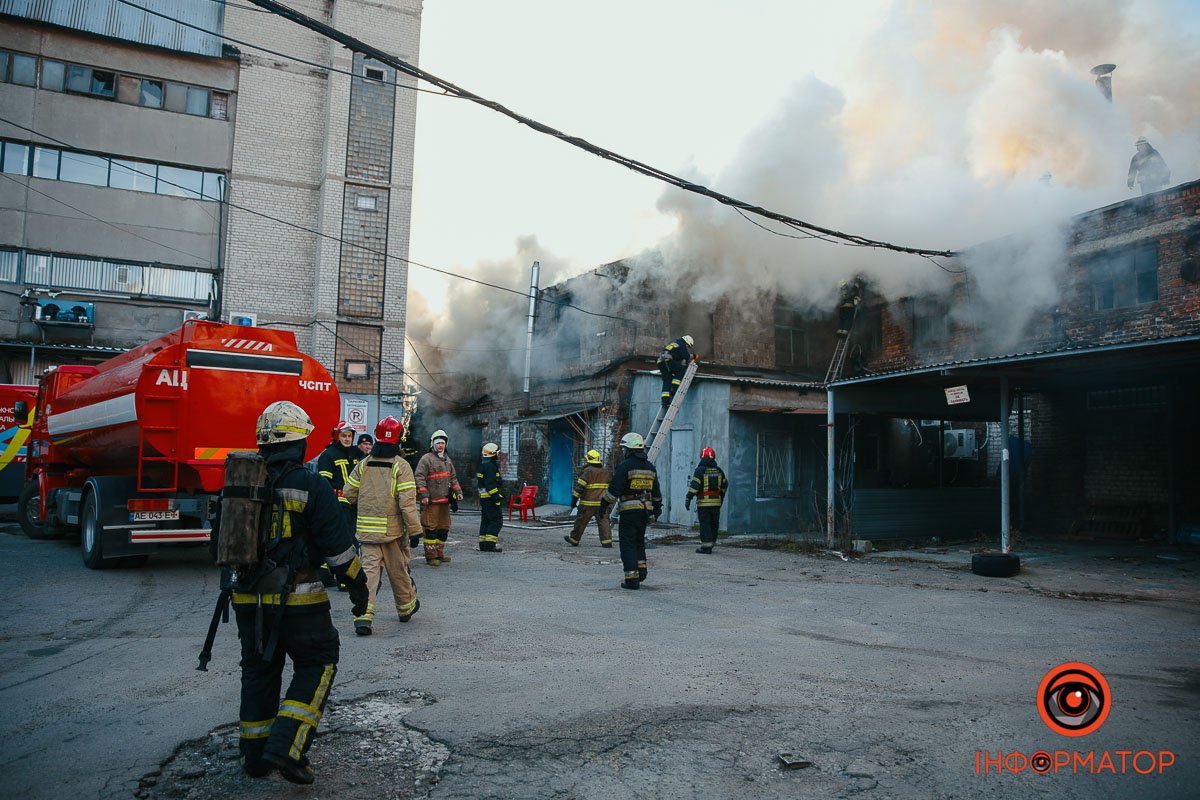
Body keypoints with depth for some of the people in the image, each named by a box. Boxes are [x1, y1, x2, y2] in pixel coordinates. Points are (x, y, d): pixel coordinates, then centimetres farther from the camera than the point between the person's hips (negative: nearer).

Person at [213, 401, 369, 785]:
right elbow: (338, 544, -10)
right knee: (317, 665, 8)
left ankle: (255, 755, 25)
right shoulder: (310, 486, -11)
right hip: (297, 600, -6)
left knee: (259, 669, 18)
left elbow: (219, 541, 16)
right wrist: (357, 584, 2)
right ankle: (286, 749, -3)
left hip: (247, 599, 6)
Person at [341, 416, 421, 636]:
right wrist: (415, 530, -10)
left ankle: (363, 616, -11)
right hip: (392, 529, -2)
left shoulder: (363, 465, 5)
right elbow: (407, 502, -14)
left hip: (366, 529, 3)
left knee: (369, 570, 1)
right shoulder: (401, 466, -8)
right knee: (398, 571, 13)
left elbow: (349, 494, 8)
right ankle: (406, 608, 33)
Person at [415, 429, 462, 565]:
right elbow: (419, 478, -12)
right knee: (431, 528, -5)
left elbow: (453, 478, 28)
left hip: (445, 500, 8)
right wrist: (424, 495, -19)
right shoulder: (426, 459, -5)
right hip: (431, 501, -8)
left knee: (444, 528, 12)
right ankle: (430, 556, -1)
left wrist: (458, 491, 16)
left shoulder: (448, 460, 20)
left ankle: (439, 553, 22)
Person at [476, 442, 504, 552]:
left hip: (483, 497, 10)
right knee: (497, 520, -8)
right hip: (490, 498, -10)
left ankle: (483, 544, 15)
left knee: (485, 521, 13)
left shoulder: (482, 465, 17)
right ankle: (489, 544, -12)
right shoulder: (490, 466, -16)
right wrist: (497, 498, -21)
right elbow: (490, 485, -22)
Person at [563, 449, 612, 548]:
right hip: (602, 503, 5)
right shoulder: (606, 472, 10)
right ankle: (607, 541, -3)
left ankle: (574, 539, 18)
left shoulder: (587, 471, -9)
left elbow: (579, 487, -12)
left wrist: (574, 500, -7)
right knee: (604, 521, 4)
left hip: (588, 503, -4)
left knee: (581, 521, 7)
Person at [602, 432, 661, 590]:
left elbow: (614, 490, -15)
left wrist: (604, 504, -4)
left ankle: (632, 578, -2)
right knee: (639, 541, 22)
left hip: (628, 510, -6)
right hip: (645, 510, 6)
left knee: (628, 544, 0)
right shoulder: (650, 467, 11)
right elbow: (656, 492, 18)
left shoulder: (625, 466, -11)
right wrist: (657, 508, 28)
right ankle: (642, 569, 17)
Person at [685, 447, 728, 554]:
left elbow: (694, 485, -16)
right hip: (716, 502, 5)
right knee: (713, 524, 14)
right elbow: (724, 486, 18)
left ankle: (706, 547, -3)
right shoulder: (719, 470, 10)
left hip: (704, 502, -5)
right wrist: (721, 498, 30)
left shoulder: (700, 470, -9)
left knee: (705, 524, -2)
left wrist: (688, 499, -15)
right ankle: (711, 544, 23)